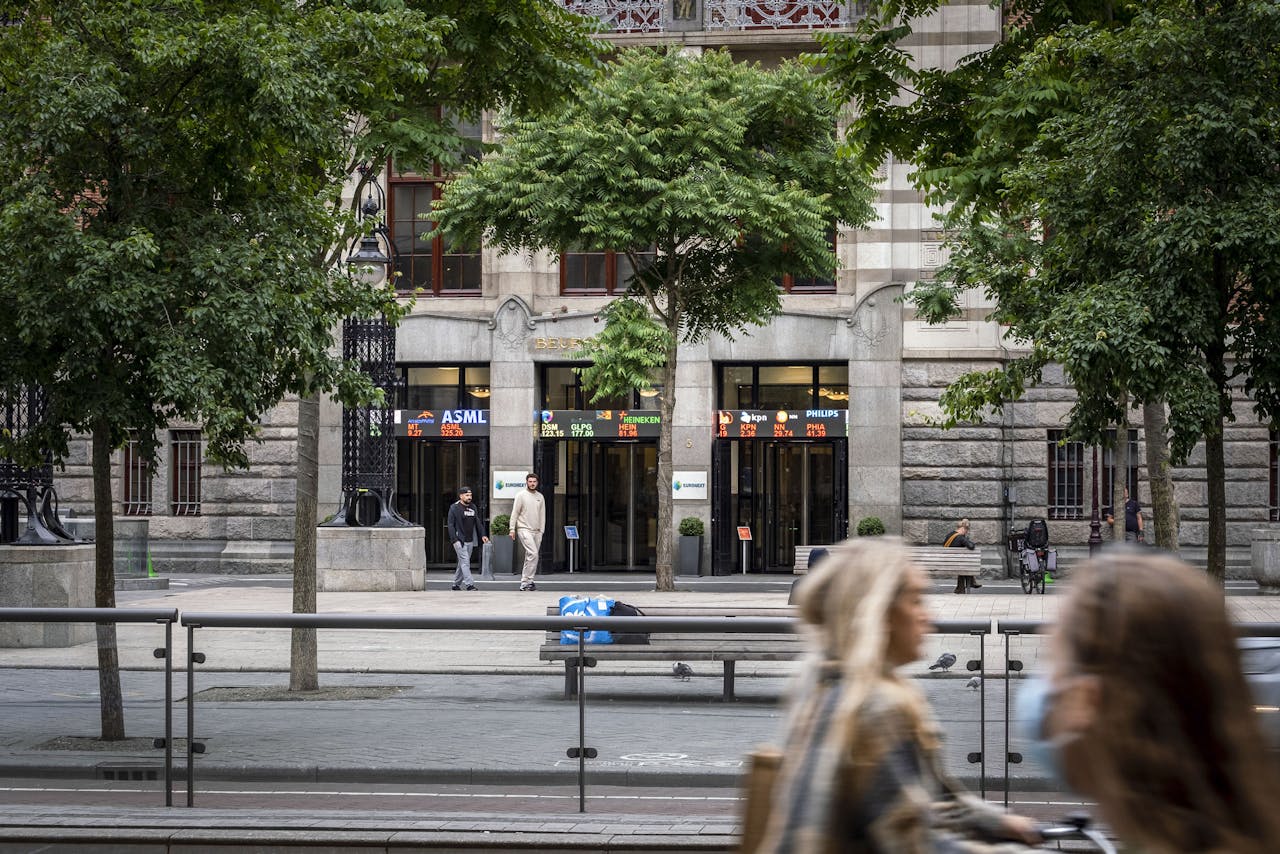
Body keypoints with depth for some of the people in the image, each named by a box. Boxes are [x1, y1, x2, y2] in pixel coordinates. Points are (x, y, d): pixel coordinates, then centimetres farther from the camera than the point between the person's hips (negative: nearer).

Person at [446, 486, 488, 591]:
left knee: (462, 563, 10)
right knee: (465, 562, -12)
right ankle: (469, 584, -16)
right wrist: (454, 540, -16)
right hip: (459, 541, -6)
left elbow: (478, 522, 18)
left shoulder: (473, 507, 13)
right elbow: (451, 525, -8)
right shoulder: (454, 508, -5)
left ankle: (456, 584, 19)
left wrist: (483, 535, 6)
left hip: (470, 541, 6)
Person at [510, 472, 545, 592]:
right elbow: (515, 513, -3)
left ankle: (524, 582, 12)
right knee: (533, 554, -18)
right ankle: (528, 581, -16)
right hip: (524, 529, -6)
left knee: (530, 557, 6)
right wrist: (512, 529, -8)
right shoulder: (521, 495, -3)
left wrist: (541, 530, 11)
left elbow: (542, 515, 17)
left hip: (536, 531, 6)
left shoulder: (540, 497, 13)